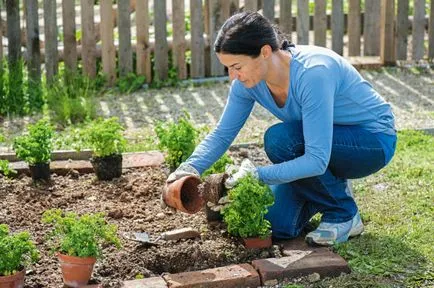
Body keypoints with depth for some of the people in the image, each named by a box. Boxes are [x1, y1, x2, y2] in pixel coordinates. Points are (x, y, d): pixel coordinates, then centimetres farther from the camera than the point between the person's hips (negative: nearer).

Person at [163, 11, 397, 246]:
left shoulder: (312, 73, -35)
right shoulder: (248, 81, -14)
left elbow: (317, 160, -36)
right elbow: (222, 134, -5)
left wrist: (258, 175, -40)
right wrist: (190, 168, -22)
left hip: (374, 141, -6)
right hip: (326, 143, 6)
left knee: (280, 139, -30)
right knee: (277, 226, -10)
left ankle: (344, 215, -11)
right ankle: (332, 188, 18)